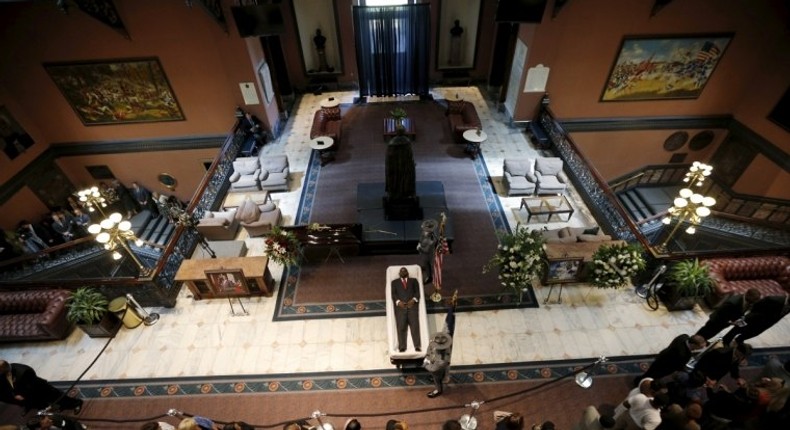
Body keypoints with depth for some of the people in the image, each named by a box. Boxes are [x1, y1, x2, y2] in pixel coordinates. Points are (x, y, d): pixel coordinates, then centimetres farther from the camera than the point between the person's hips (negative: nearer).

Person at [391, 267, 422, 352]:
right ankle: (402, 347, -22)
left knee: (415, 324, -17)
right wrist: (398, 301, -8)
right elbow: (393, 294, 11)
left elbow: (417, 292, 12)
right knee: (401, 326, -16)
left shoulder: (413, 280, 26)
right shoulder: (394, 282, 25)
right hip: (400, 306, 0)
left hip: (412, 305, 0)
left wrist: (413, 300, -8)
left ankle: (417, 346, -25)